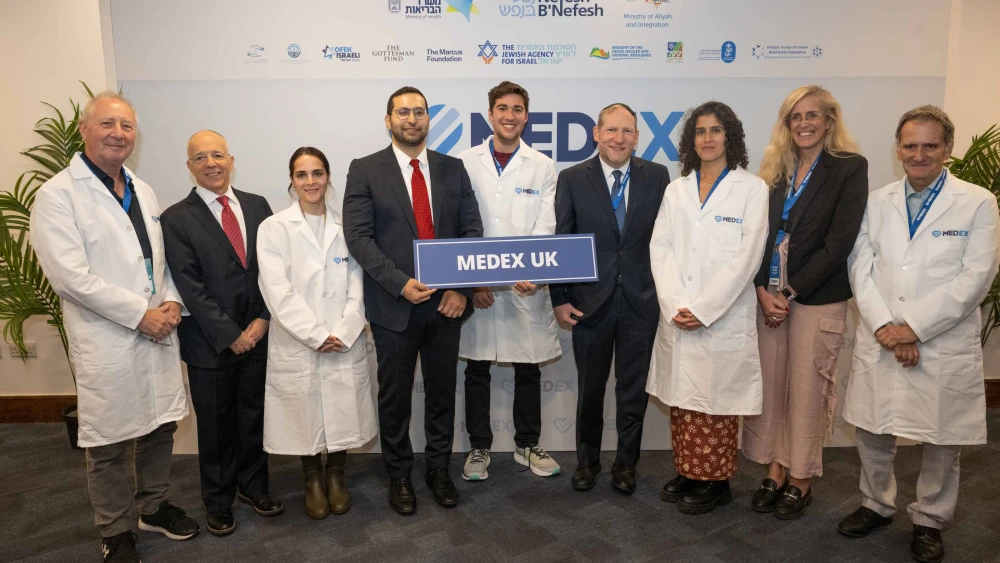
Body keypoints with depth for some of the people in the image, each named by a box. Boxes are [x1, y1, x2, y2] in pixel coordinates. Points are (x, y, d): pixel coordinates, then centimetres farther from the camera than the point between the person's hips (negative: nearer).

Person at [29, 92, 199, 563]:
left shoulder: (142, 190, 12)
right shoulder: (57, 195, -8)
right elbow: (70, 276, -16)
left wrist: (172, 302, -2)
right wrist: (141, 313, -16)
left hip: (158, 333, 6)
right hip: (107, 343, -6)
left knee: (160, 428, 16)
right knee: (108, 444, 8)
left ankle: (155, 507, 37)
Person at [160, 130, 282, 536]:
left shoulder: (257, 206, 5)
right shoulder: (176, 219, -5)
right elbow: (189, 286, -10)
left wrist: (264, 319, -7)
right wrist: (230, 335, -13)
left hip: (258, 334, 3)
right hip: (210, 343, -2)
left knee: (254, 416, 13)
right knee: (215, 424, 11)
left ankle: (253, 485, 34)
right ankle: (218, 499, 31)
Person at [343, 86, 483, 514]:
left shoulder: (452, 168, 8)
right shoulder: (365, 170, 0)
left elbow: (472, 230, 3)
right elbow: (358, 236, -8)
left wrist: (462, 287, -10)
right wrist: (400, 283, -19)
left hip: (447, 302, 3)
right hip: (394, 304, -2)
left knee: (442, 392, 14)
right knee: (395, 397, 11)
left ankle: (438, 469, 32)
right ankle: (399, 475, 30)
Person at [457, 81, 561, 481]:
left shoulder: (543, 166, 4)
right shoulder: (465, 162, 4)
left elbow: (545, 229, -2)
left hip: (526, 285, 0)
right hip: (475, 286, 0)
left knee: (529, 369, 10)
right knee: (476, 369, 9)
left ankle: (527, 445, 29)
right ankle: (479, 448, 26)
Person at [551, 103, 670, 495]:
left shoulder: (657, 176, 1)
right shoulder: (572, 179, -2)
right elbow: (559, 243, -1)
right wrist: (559, 299, -4)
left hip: (642, 301, 1)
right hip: (591, 300, 0)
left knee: (634, 388, 10)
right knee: (590, 388, 13)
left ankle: (626, 463, 29)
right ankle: (587, 460, 33)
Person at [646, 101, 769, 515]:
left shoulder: (752, 189, -1)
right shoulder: (676, 190, 11)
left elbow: (747, 256, -9)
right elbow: (660, 248, 4)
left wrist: (703, 310, -14)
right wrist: (674, 306, -8)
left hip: (723, 319, -4)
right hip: (677, 319, 4)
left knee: (716, 402, 4)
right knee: (682, 399, 10)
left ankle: (714, 481, 19)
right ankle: (686, 472, 26)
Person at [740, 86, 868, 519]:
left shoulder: (850, 168, -4)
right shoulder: (775, 170, 10)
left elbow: (839, 242, -11)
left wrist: (790, 292, -12)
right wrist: (762, 289, -7)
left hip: (817, 299, -4)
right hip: (769, 295, 4)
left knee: (806, 390, 4)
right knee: (769, 385, 7)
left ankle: (799, 481, 20)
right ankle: (773, 472, 22)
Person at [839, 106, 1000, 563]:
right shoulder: (876, 203, 7)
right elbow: (861, 269, 1)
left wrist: (914, 327, -15)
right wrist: (884, 328, -12)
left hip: (945, 348, -2)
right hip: (879, 344, 3)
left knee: (941, 442, 10)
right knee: (872, 432, 12)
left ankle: (929, 521, 31)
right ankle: (876, 505, 34)